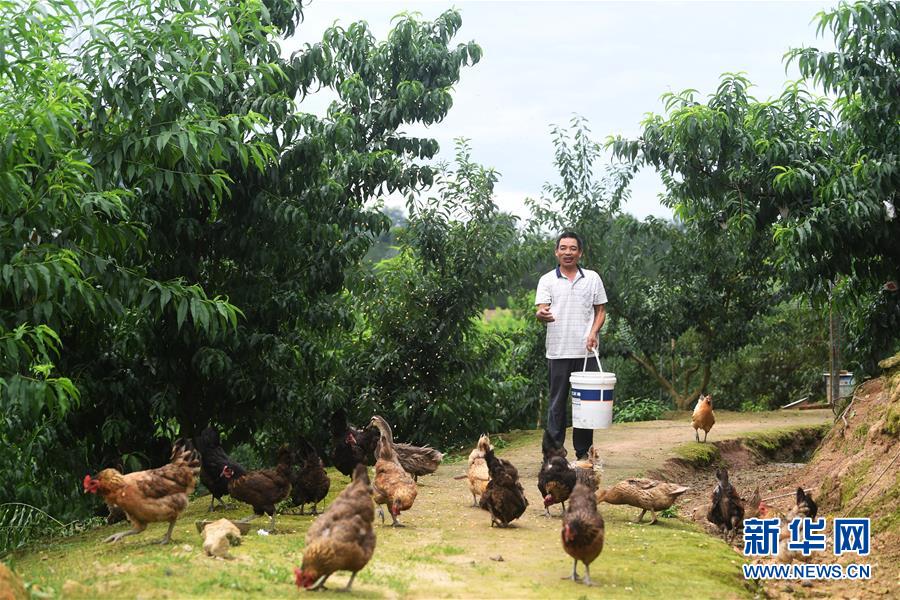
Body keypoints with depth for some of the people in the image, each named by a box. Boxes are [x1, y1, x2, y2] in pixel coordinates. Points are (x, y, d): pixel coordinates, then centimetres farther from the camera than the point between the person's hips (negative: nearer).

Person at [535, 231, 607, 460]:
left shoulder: (592, 278, 9)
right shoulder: (547, 280, 4)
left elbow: (600, 310, 12)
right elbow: (542, 310, -7)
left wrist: (593, 332, -5)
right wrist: (541, 315, -31)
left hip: (585, 351, 2)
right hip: (558, 352, -2)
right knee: (557, 402, 2)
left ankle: (583, 453, 14)